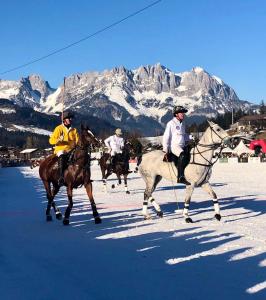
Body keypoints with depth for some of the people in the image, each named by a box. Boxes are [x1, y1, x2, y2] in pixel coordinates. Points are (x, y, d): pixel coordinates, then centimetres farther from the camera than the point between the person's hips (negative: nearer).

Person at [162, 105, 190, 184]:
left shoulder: (182, 124, 20)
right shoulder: (171, 123, -3)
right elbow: (166, 137, -7)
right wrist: (165, 150, -12)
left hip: (182, 146, 9)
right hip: (174, 146, -9)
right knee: (182, 155, -35)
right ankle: (180, 177, -38)